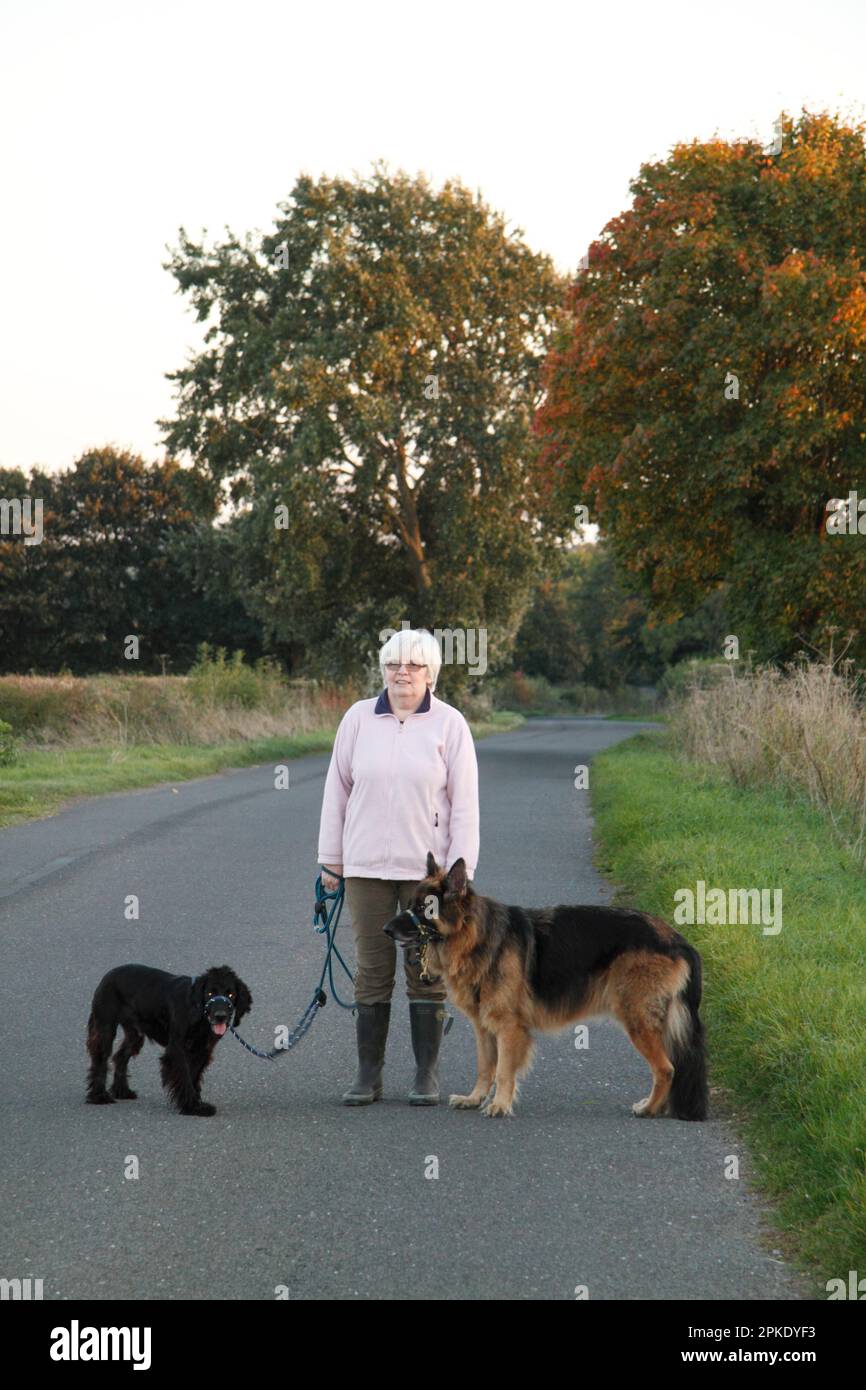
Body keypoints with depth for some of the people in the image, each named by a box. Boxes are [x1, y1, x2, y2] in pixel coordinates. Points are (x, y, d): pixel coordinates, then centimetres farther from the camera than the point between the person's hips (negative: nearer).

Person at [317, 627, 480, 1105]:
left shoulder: (450, 724, -2)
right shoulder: (358, 718, 3)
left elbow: (464, 802, -3)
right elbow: (337, 788, 9)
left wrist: (460, 871, -8)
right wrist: (330, 858, 7)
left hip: (428, 868, -2)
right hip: (367, 867, 2)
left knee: (427, 971, 3)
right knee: (372, 970, 4)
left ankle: (427, 1075, 11)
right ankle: (368, 1075, 10)